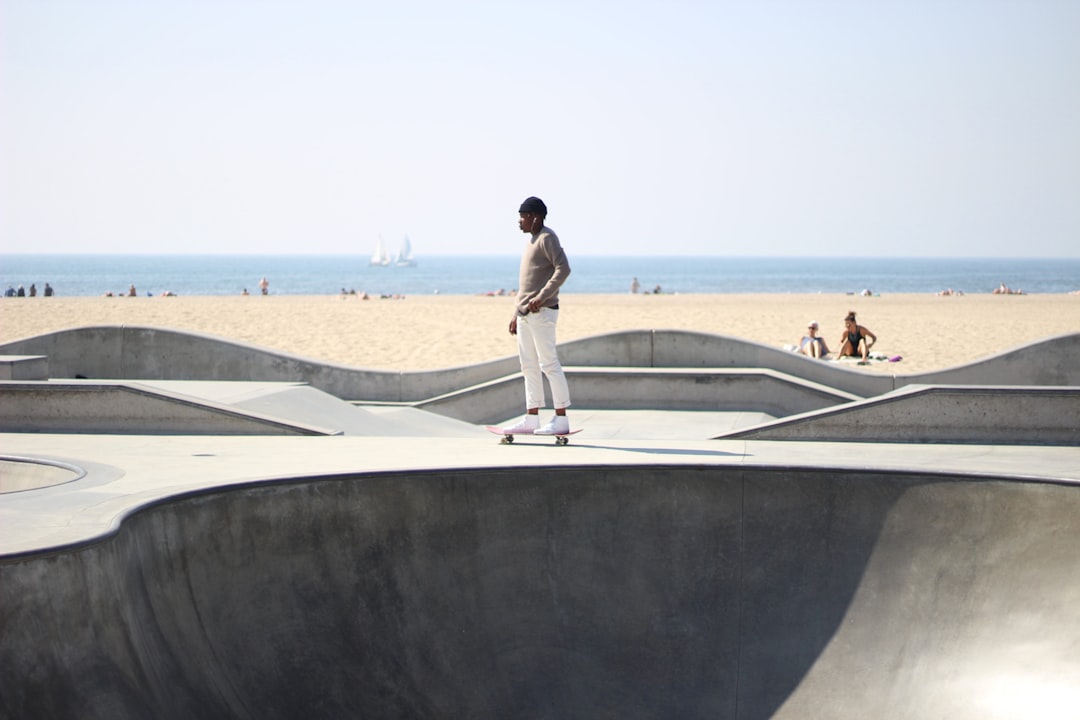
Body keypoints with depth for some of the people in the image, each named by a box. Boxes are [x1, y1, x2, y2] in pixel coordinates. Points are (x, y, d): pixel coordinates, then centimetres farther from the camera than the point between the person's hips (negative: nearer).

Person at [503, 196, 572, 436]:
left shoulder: (547, 238, -8)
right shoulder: (531, 241, 20)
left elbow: (563, 269, -21)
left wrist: (542, 297, -26)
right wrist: (516, 313, 22)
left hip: (542, 312, -10)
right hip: (525, 315, 10)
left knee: (549, 364, -9)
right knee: (529, 366, 10)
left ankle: (561, 419, -7)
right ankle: (531, 418, 13)